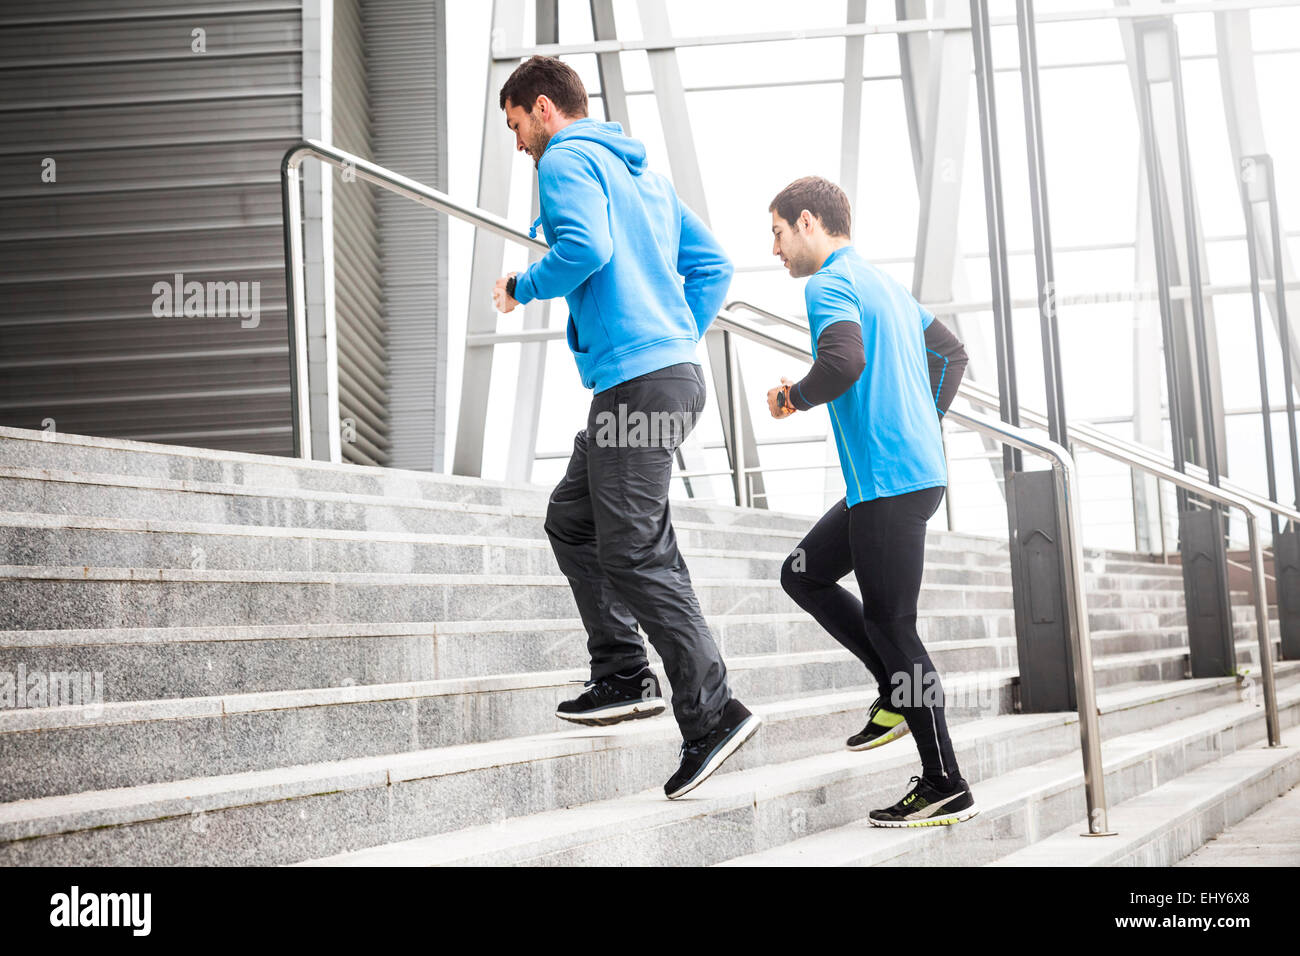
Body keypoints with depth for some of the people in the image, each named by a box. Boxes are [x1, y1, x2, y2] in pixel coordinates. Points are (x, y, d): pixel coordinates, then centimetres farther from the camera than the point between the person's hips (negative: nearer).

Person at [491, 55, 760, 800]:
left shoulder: (567, 160, -2)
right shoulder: (642, 172, 25)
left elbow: (585, 247, -21)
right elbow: (713, 265, 22)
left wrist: (522, 288, -3)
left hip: (637, 377, -10)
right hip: (674, 366, 10)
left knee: (637, 553, -9)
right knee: (572, 520, 18)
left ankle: (713, 713, -9)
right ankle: (624, 675, 17)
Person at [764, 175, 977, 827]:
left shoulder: (831, 284, -10)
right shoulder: (884, 284, 20)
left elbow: (843, 361, -28)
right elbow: (951, 354, 27)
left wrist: (795, 397, -9)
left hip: (889, 481, -10)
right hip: (915, 468, 10)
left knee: (888, 622, -4)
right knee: (803, 574, 18)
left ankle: (946, 788, 1)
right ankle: (900, 689, 16)